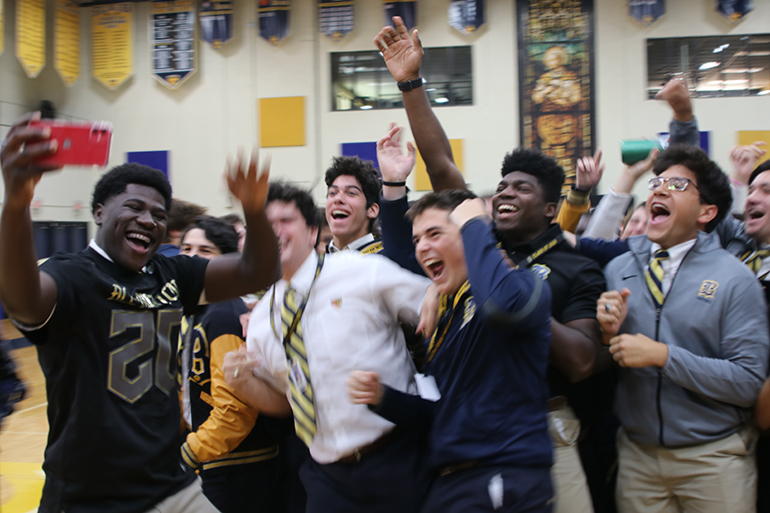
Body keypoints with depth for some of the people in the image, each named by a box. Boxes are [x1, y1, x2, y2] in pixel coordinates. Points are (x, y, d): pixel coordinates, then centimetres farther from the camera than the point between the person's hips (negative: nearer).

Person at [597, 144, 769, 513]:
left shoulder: (735, 279, -9)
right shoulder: (617, 269, 2)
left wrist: (661, 355, -21)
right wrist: (609, 333, -14)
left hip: (712, 457, -2)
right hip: (637, 453, 3)